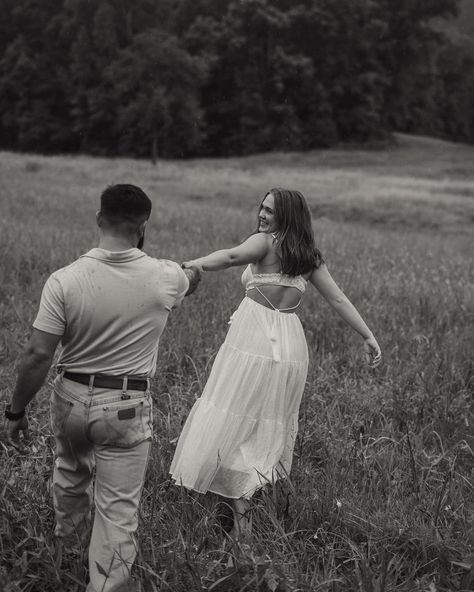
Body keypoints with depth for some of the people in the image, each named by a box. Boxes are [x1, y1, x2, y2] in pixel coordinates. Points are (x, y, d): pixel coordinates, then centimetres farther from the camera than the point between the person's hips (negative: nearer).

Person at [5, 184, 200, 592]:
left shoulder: (64, 281, -16)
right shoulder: (163, 278, -12)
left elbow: (38, 355, -15)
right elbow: (193, 279, 13)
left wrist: (16, 411, -3)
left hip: (72, 398, 3)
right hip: (126, 407, -2)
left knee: (70, 474, 31)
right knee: (118, 509, 7)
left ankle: (69, 536, 58)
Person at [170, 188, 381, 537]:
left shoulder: (265, 242, -4)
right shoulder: (311, 257, 13)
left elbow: (232, 256, -24)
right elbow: (339, 299, 11)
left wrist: (194, 265, -34)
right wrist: (368, 336, 13)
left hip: (253, 338, -6)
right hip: (291, 345, 6)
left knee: (229, 420, -1)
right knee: (272, 422, 18)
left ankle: (240, 503, -9)